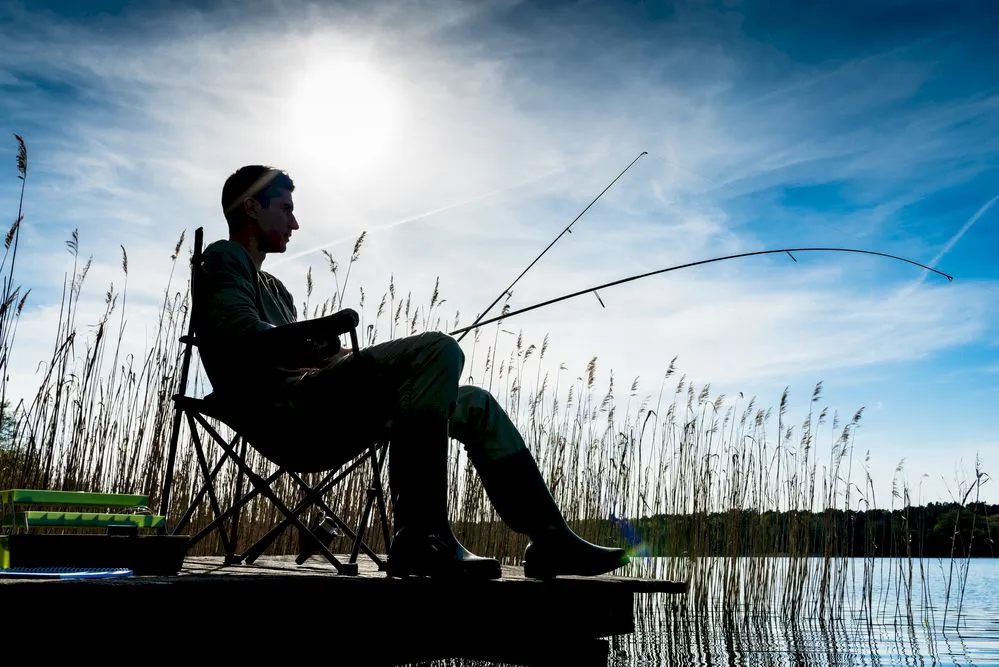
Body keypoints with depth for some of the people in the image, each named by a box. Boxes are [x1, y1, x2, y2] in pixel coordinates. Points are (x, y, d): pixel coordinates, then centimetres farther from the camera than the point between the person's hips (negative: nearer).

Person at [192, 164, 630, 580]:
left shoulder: (273, 288, 33)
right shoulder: (222, 259, 5)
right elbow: (245, 340, -14)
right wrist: (326, 331, -13)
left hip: (317, 432, 9)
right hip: (285, 413, -9)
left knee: (474, 404, 9)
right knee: (438, 350, -25)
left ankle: (548, 537, 1)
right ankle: (421, 537, -29)